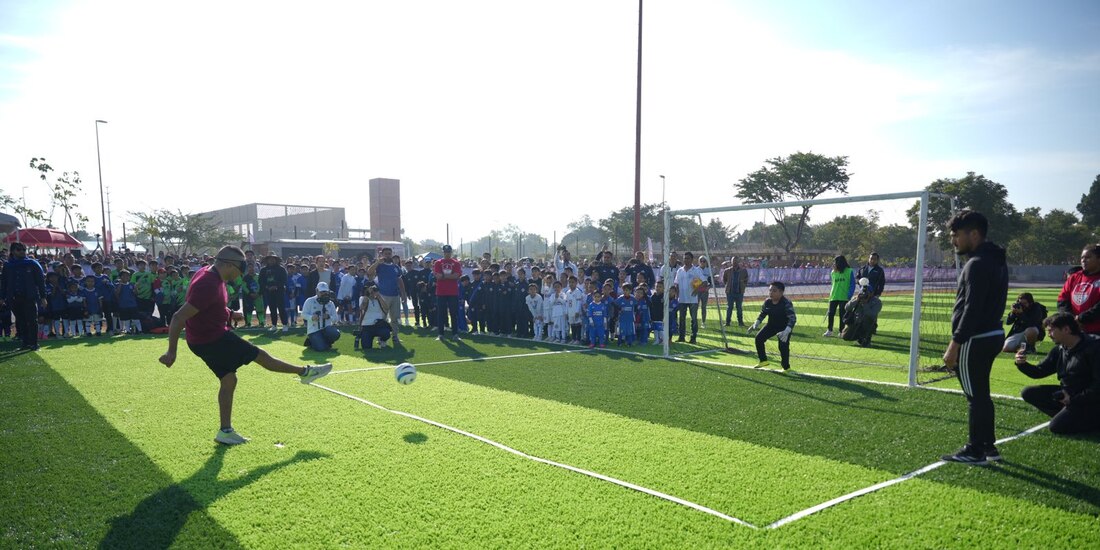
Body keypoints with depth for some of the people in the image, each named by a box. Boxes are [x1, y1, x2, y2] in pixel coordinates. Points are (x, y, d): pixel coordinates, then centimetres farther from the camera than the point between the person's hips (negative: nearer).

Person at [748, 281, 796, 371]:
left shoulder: (786, 303, -29)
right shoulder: (767, 302, -11)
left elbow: (793, 318, -36)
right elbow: (762, 313, 7)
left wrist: (787, 331, -50)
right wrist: (756, 324, -6)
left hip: (784, 327, -6)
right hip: (772, 325, 6)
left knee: (783, 346, -19)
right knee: (759, 338, -6)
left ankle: (786, 367, 4)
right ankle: (763, 360, 12)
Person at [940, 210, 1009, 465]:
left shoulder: (978, 264, -18)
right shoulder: (995, 260, 14)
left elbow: (971, 309, -23)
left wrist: (955, 344, -21)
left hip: (976, 339, -10)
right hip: (992, 334, 10)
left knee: (976, 396, -1)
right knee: (981, 394, 18)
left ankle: (975, 451, 9)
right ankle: (988, 446, 27)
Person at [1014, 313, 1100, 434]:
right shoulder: (1059, 350, 4)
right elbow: (1039, 372, 10)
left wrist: (1074, 399, -24)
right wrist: (1022, 364, -11)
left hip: (1089, 400, -8)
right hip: (1066, 393, 8)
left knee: (1057, 426, -21)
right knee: (1028, 393, -2)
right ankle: (1067, 415, -2)